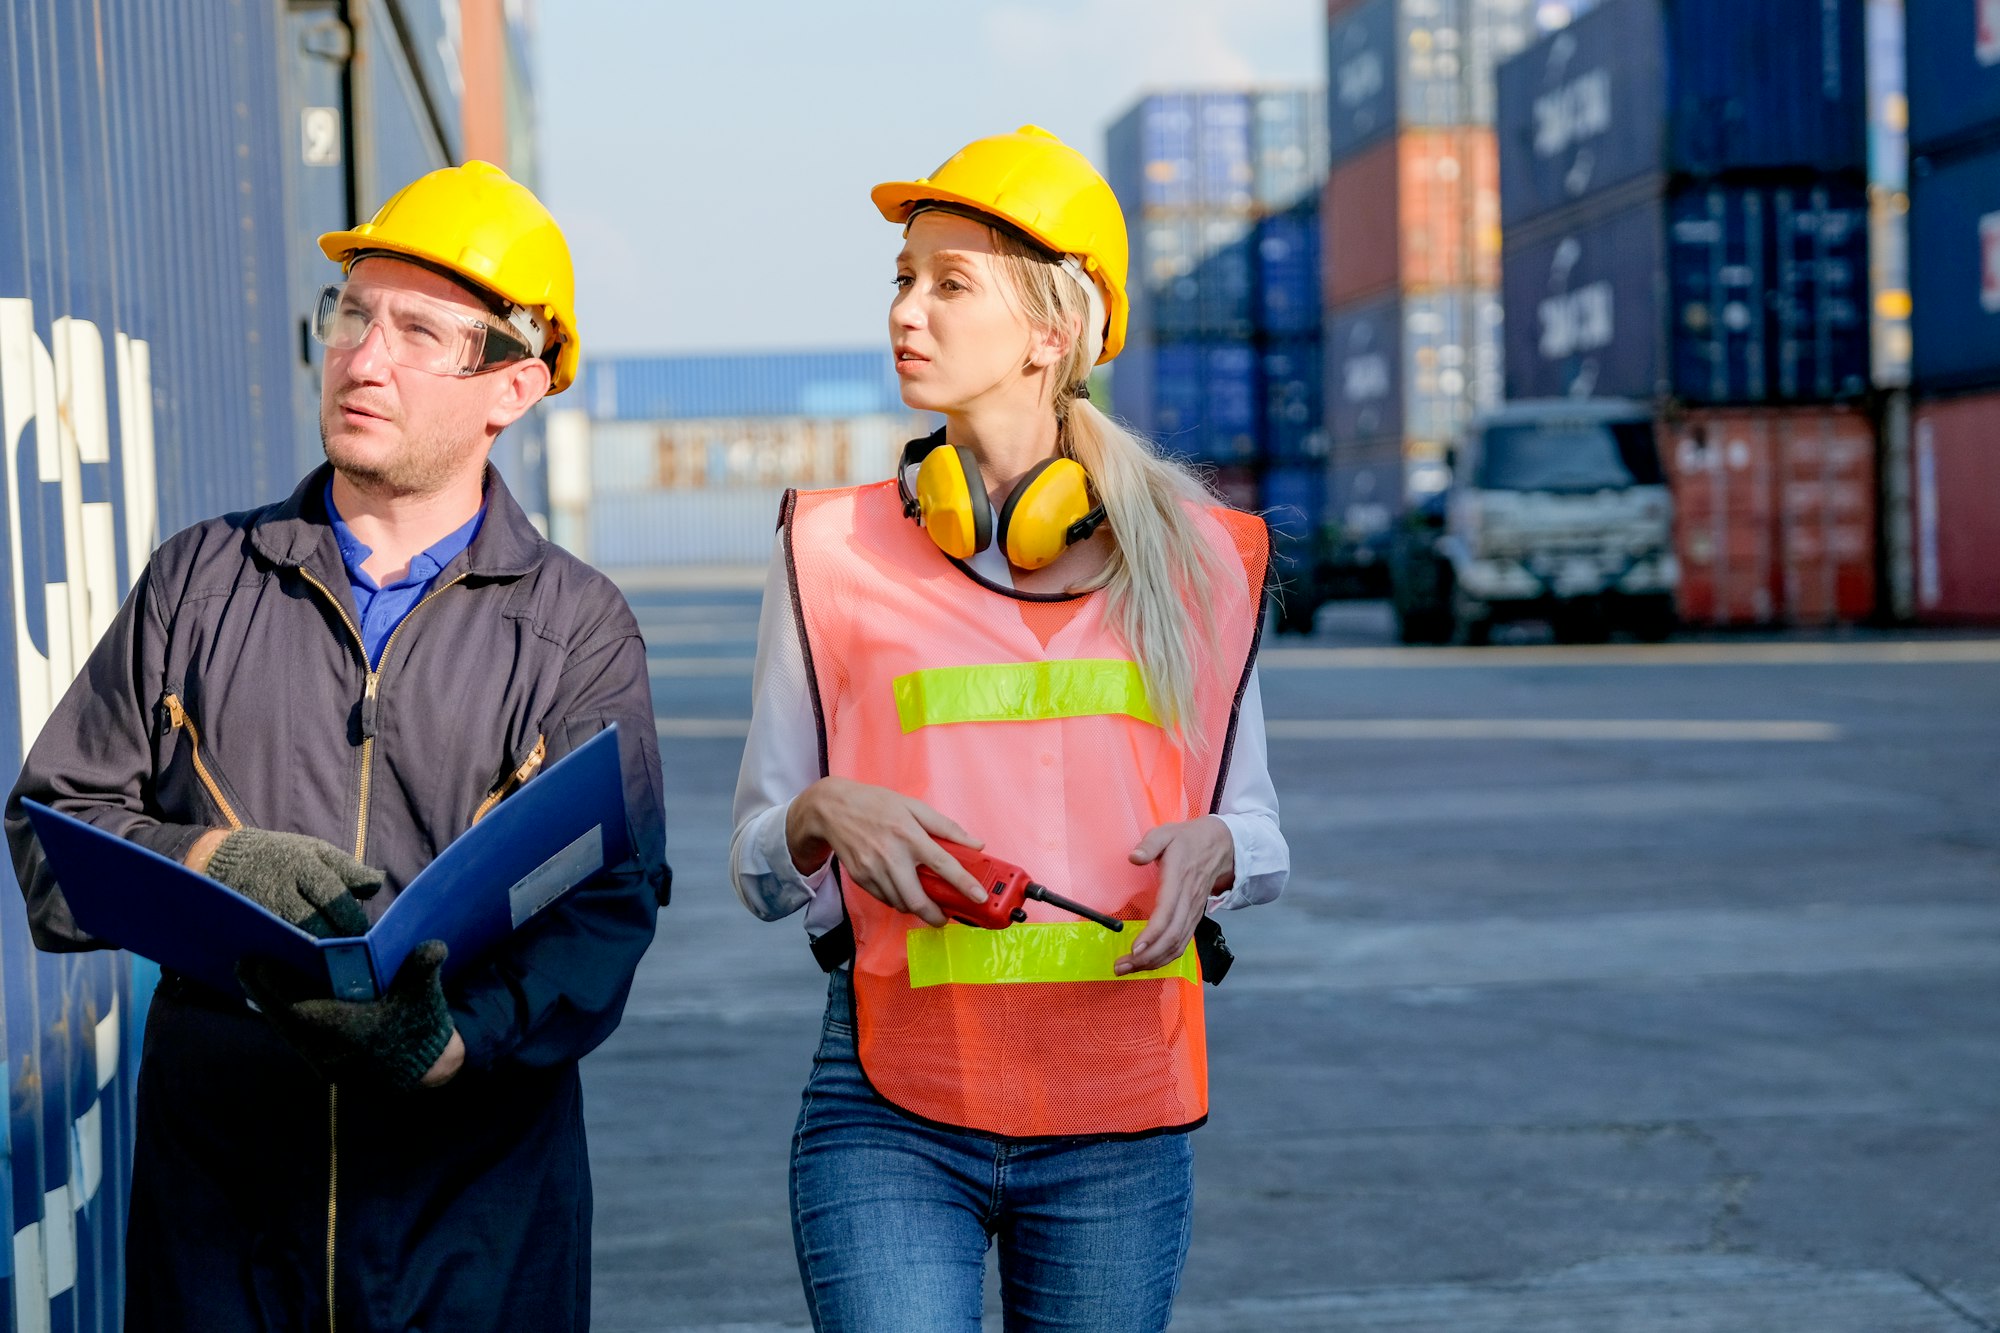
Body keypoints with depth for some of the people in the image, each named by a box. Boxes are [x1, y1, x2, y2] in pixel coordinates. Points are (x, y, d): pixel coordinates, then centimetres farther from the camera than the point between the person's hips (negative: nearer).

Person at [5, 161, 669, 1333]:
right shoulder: (201, 580, 10)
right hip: (213, 1169, 2)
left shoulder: (580, 629, 3)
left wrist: (456, 1037, -25)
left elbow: (605, 910, -8)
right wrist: (209, 864, -12)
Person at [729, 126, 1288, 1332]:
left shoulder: (1195, 560, 6)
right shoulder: (835, 554, 4)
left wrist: (1212, 848, -9)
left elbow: (1259, 834, 14)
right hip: (891, 1114, -1)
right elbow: (760, 870, 8)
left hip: (1120, 1121, 2)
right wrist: (824, 814, -14)